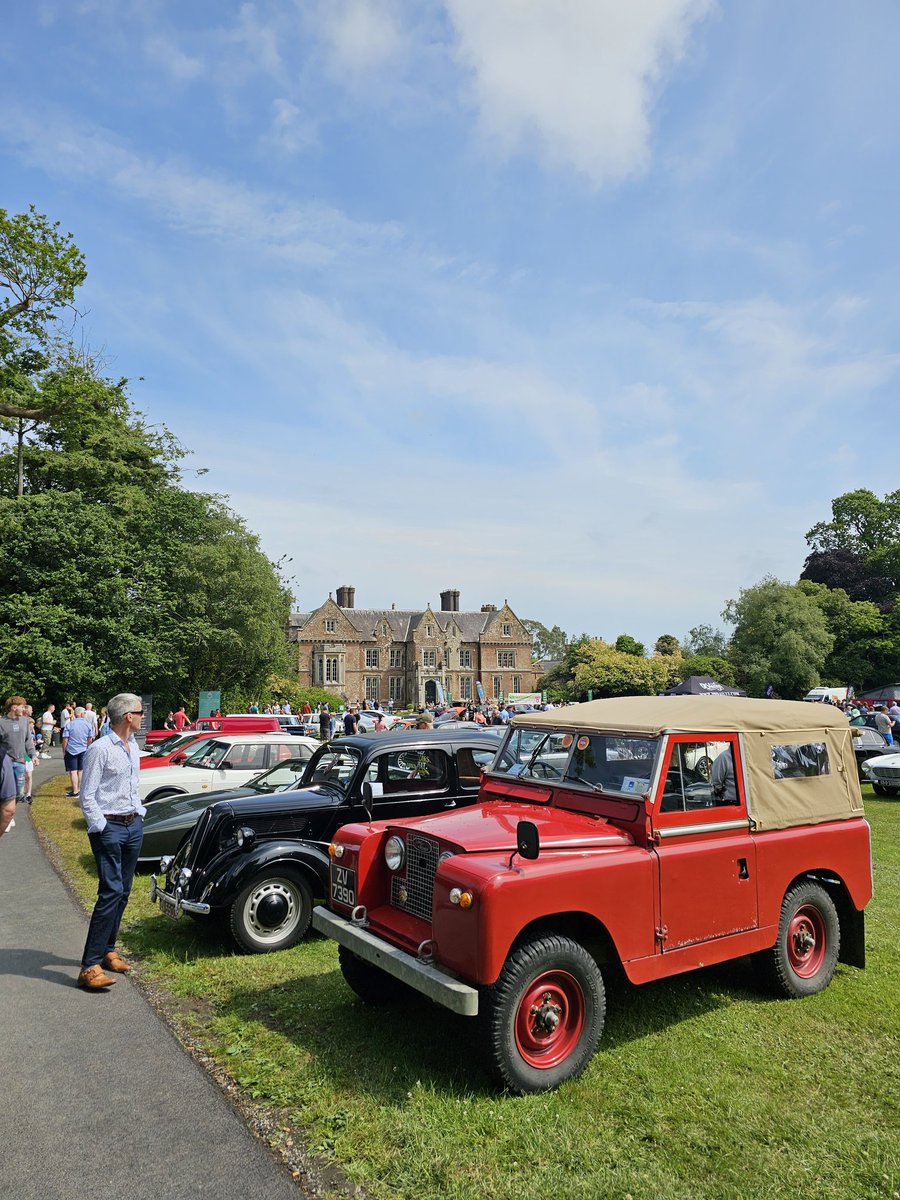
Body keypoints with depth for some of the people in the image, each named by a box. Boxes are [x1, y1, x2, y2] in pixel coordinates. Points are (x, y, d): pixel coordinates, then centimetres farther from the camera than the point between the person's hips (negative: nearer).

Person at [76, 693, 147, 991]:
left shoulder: (133, 747, 12)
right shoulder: (100, 749, -13)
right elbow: (87, 796, -12)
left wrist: (139, 813, 13)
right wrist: (101, 829, -15)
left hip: (133, 825, 8)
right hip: (109, 827, -8)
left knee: (123, 892, 12)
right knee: (111, 892, -13)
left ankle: (108, 950, 25)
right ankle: (90, 966, -9)